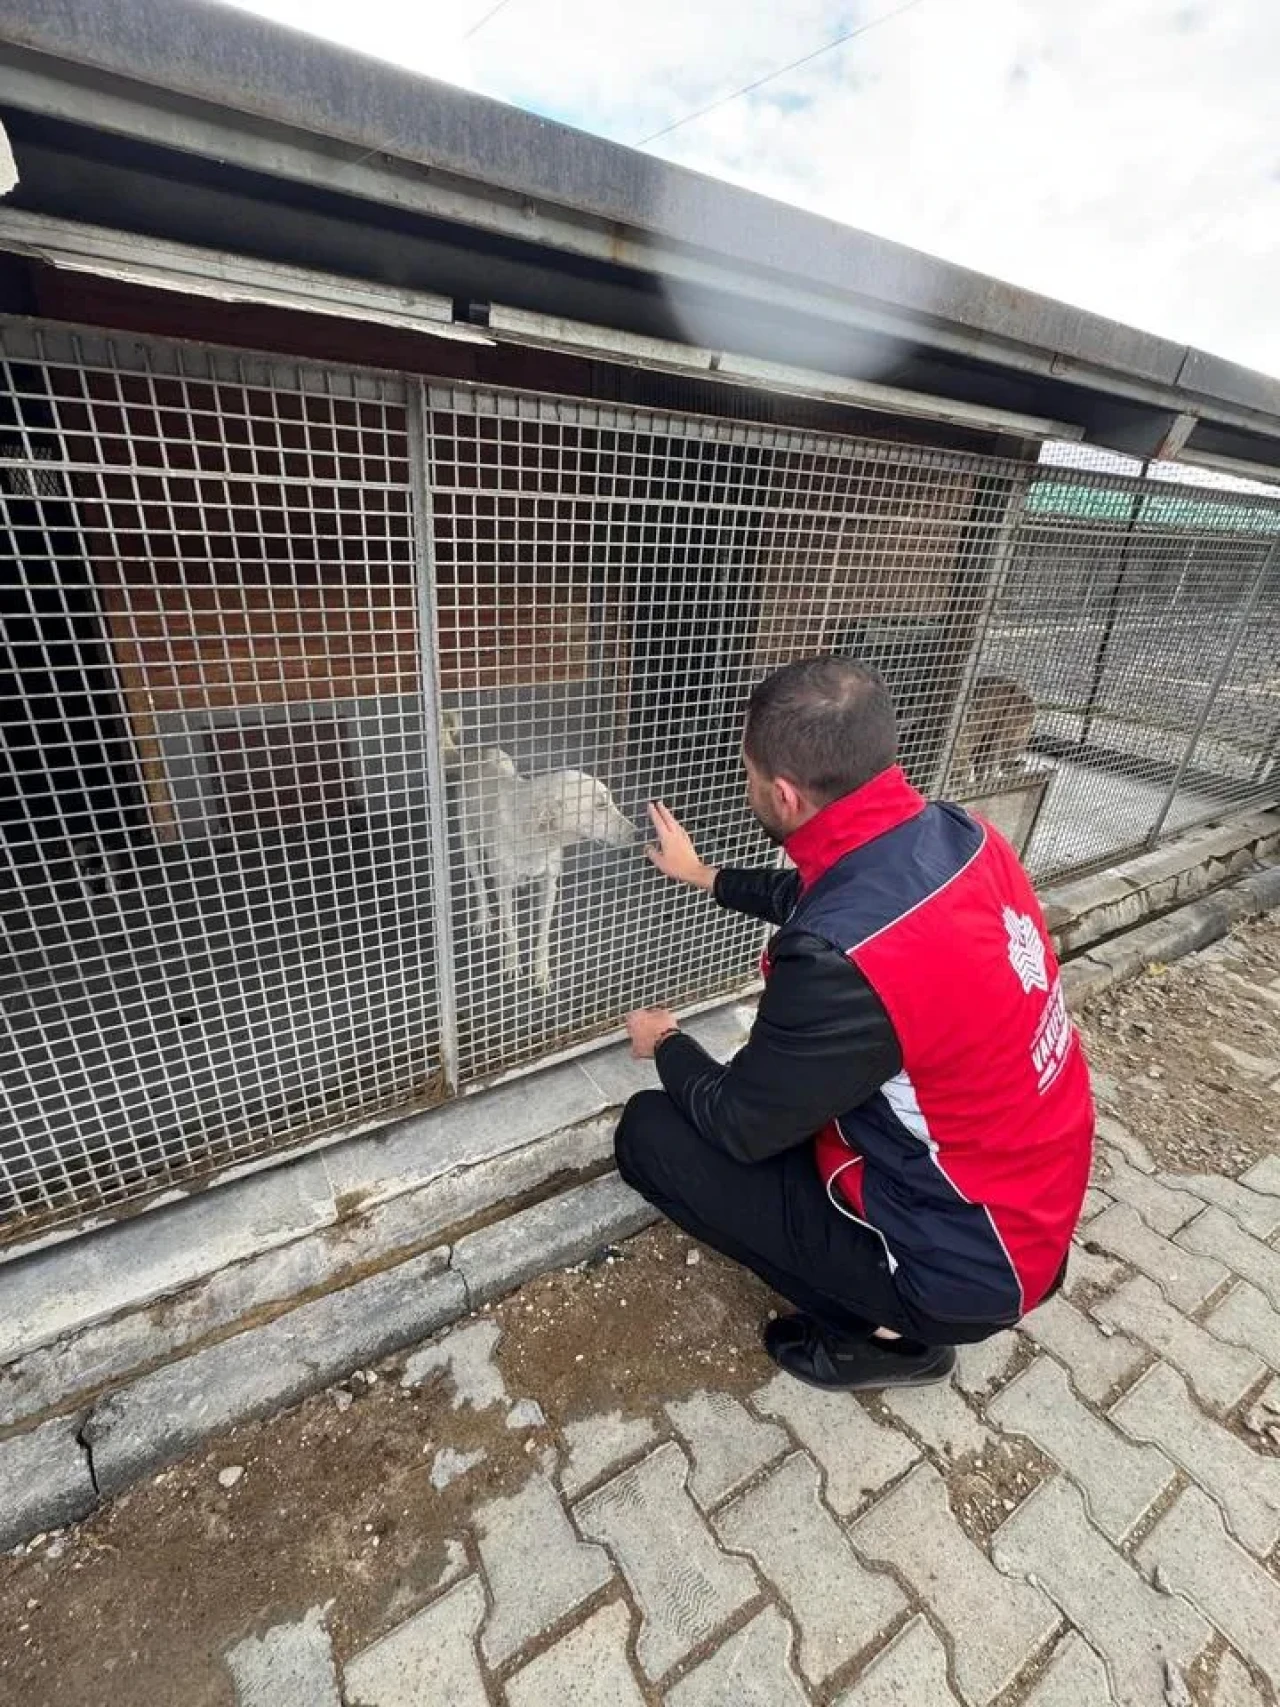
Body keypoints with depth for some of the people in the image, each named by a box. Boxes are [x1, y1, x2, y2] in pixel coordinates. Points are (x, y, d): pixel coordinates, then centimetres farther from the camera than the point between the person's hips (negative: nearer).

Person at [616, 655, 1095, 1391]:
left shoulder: (841, 961, -37)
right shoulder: (957, 833, -12)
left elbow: (740, 1127, -18)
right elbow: (826, 899, 9)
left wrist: (667, 1043, 2)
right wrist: (706, 877, 19)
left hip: (965, 1261, -7)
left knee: (649, 1134, -5)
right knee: (779, 1072, 22)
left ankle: (889, 1330, 9)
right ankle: (891, 1302, 20)